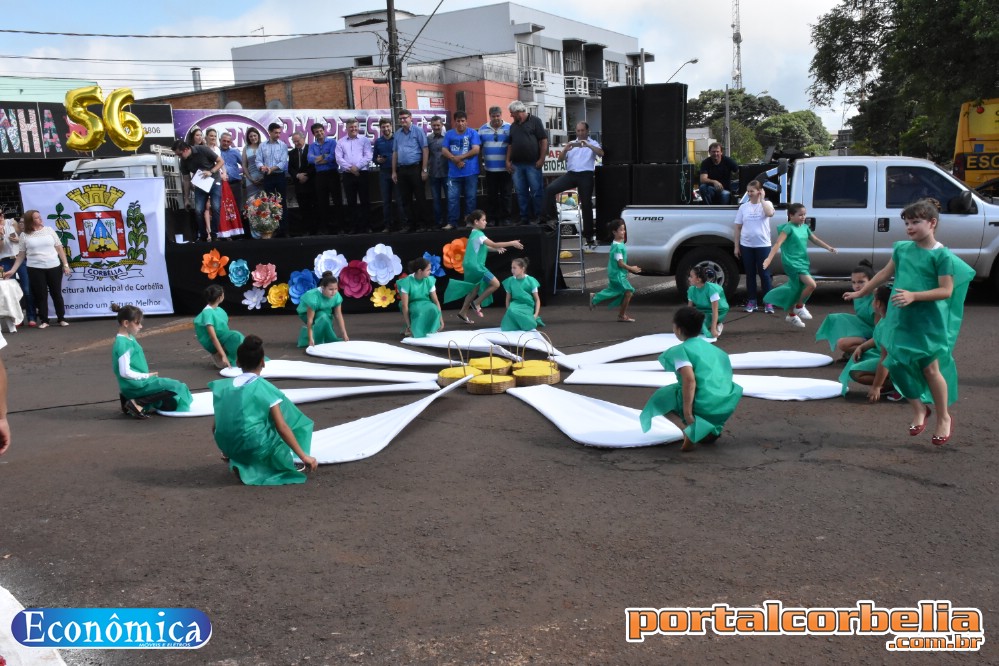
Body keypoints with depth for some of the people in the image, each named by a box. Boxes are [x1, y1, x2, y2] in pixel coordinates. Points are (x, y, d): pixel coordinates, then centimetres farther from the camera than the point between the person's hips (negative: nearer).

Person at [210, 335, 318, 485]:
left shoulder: (224, 387, 7)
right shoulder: (265, 388, -6)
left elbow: (216, 427, 13)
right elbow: (282, 428, -10)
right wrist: (304, 456, -6)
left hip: (230, 448, 5)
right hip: (256, 448, -5)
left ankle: (241, 463, 16)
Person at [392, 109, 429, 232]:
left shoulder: (418, 131, -2)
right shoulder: (397, 134, 12)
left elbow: (425, 150, -6)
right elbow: (395, 153, 16)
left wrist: (424, 170, -11)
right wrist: (394, 172, 11)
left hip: (415, 168, -5)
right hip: (402, 170, 5)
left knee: (420, 198, -2)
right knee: (405, 199, 8)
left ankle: (422, 224, 4)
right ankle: (410, 223, 16)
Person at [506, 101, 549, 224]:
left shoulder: (535, 121, -1)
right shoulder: (513, 126, 16)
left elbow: (544, 140, -6)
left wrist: (541, 159, -11)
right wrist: (508, 161, 9)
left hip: (532, 163, -6)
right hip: (517, 164, 6)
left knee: (536, 191, -2)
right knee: (521, 193, 7)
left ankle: (537, 217, 6)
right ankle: (524, 217, 13)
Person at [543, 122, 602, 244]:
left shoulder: (593, 143, 13)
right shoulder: (570, 144, 21)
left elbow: (601, 153, -7)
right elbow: (560, 159, 12)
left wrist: (588, 145, -22)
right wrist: (565, 150, -10)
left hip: (586, 175, -3)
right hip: (570, 174, 3)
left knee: (586, 204, -4)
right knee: (549, 190, -18)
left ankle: (589, 236, 4)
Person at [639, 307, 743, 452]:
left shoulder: (681, 350, -5)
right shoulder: (711, 347, 17)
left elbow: (689, 379, -19)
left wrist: (687, 412, -20)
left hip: (702, 406, -7)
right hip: (726, 405, 7)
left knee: (659, 399, 19)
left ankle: (689, 428, -7)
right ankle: (714, 428, 18)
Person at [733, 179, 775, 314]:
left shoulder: (766, 204, 1)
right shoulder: (743, 207, 5)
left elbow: (770, 213, -24)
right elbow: (738, 227, 7)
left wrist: (762, 199, -14)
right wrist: (736, 246, 3)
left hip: (763, 245, -2)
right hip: (746, 245, 2)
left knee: (764, 273, 0)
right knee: (750, 273, 8)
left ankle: (768, 302, 5)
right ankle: (752, 301, 16)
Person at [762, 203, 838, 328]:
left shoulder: (805, 227, 10)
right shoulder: (789, 228, -13)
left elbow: (815, 239, 21)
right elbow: (778, 243, -23)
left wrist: (829, 248, 14)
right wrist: (769, 258, -34)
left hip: (803, 262, 8)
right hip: (792, 263, -8)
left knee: (797, 290, 15)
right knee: (811, 284, -20)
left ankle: (792, 315, 30)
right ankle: (799, 307, 1)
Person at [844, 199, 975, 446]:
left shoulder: (942, 255, -11)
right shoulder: (902, 248, 6)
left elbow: (946, 290, -15)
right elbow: (885, 273, 19)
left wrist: (914, 296, -26)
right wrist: (861, 292, 25)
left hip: (929, 321, -5)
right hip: (900, 317, 6)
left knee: (930, 368, 0)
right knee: (896, 364, 4)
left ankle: (944, 418, 19)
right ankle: (919, 409, 25)